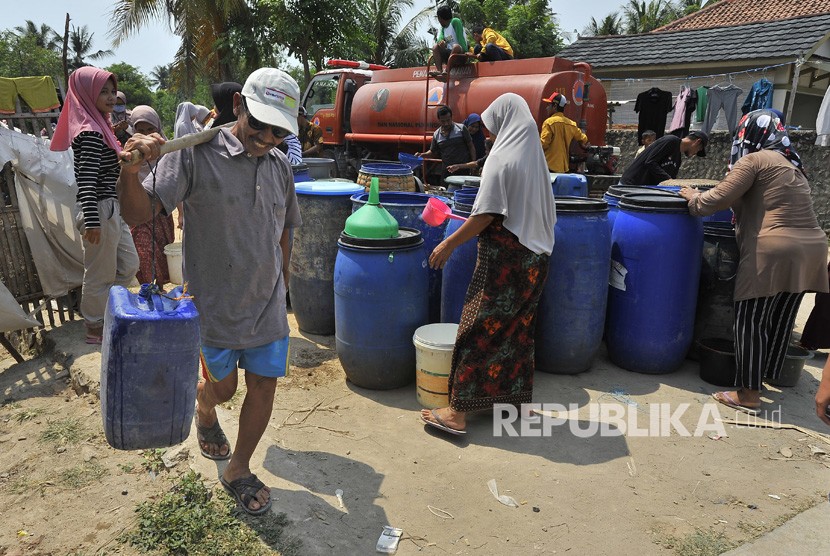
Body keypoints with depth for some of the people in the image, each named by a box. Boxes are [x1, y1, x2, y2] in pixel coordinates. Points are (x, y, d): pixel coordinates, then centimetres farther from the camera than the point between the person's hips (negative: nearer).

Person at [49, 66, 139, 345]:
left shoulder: (99, 126, 13)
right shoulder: (90, 132, -16)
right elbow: (87, 181, -22)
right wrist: (92, 221, -25)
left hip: (113, 209, 10)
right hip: (100, 211, -10)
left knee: (129, 265, 16)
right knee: (100, 275, 3)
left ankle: (105, 313, 31)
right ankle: (96, 329, 19)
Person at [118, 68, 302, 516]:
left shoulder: (279, 165, 2)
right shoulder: (195, 154, -14)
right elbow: (138, 214, -21)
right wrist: (130, 169, -40)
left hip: (268, 303, 4)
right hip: (215, 303, -4)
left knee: (263, 387, 8)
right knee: (222, 387, 13)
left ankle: (238, 469, 31)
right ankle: (204, 411, 51)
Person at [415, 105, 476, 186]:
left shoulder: (461, 129, -2)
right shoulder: (436, 135, 6)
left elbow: (471, 146, 1)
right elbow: (433, 152, 17)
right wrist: (422, 155, -2)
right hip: (446, 171, 3)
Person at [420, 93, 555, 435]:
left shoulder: (502, 158, -13)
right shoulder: (535, 156, 11)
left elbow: (486, 215, -19)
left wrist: (449, 244, -11)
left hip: (503, 259, -8)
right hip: (534, 257, 8)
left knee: (478, 332, -4)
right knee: (519, 329, 16)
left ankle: (458, 411, 0)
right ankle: (514, 395, 28)